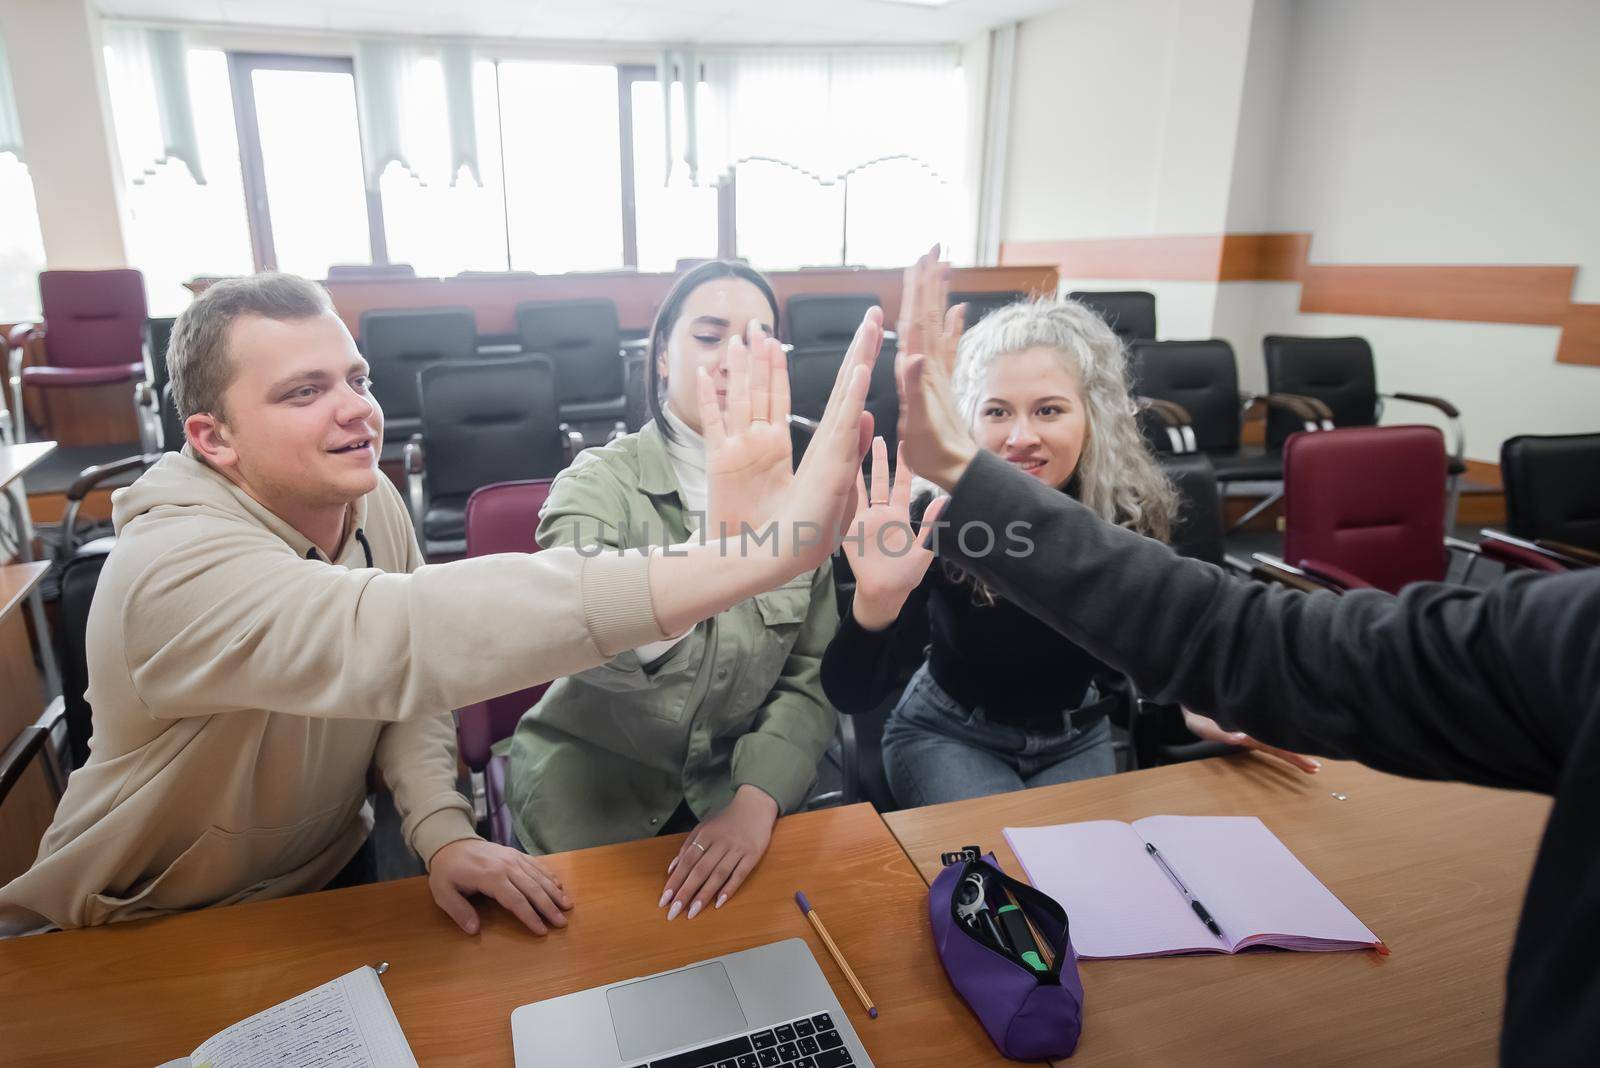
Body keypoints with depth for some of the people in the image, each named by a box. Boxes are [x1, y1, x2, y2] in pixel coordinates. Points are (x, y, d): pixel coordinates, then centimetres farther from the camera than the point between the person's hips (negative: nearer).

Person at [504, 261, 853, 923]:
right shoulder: (600, 482, -13)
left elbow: (812, 679, -3)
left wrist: (757, 799, -21)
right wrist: (718, 544, -55)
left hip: (736, 786, 3)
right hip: (592, 796, -2)